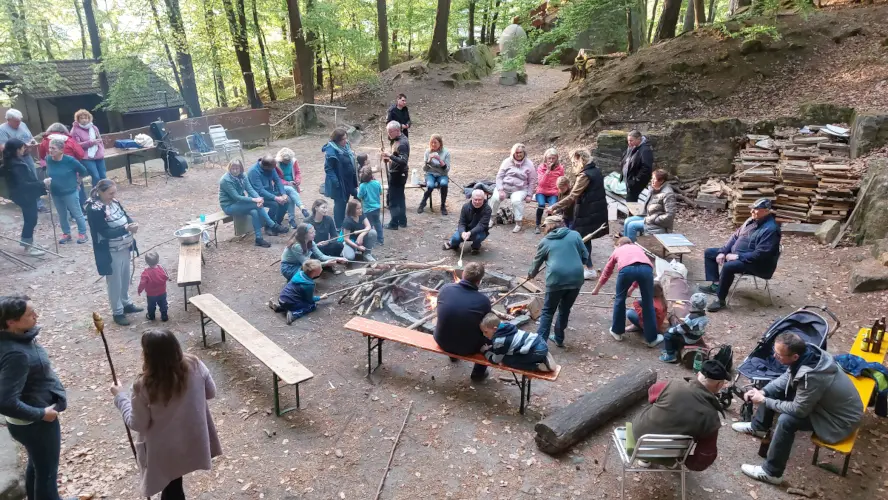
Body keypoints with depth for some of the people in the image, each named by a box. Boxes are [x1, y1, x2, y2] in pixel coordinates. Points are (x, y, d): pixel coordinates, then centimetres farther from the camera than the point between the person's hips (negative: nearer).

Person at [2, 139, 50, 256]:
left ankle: (28, 242, 30)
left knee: (30, 219, 19)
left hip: (27, 195, 10)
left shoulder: (17, 160, 4)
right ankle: (28, 246, 7)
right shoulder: (15, 165, -26)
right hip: (24, 196, -10)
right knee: (31, 219, -1)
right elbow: (23, 184, -28)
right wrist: (42, 184, -27)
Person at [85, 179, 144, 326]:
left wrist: (132, 223, -14)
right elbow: (106, 233, -25)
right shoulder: (94, 210, -21)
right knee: (114, 282, 7)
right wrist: (127, 228, -34)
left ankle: (126, 304, 40)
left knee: (125, 278, 22)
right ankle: (117, 312, 21)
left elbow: (125, 215, 9)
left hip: (124, 248, 8)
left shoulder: (114, 202, 1)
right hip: (110, 252, -7)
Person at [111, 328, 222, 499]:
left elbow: (138, 424, -14)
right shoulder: (195, 365, -20)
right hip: (192, 440, 3)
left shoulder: (143, 386, -29)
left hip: (164, 450, -3)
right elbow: (211, 393, -4)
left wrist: (120, 397, -3)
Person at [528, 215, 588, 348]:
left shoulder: (545, 241, 11)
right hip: (576, 279, 2)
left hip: (556, 280, -2)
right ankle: (559, 339, 31)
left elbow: (537, 263, 22)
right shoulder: (575, 235, 12)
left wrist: (531, 274, 41)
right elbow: (585, 257, 10)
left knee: (548, 312, 11)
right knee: (565, 310, 20)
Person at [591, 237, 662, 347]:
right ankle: (652, 338, 24)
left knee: (620, 299, 23)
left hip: (626, 269, -1)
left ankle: (617, 331, 36)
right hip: (646, 268, 2)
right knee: (648, 303, 16)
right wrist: (631, 290, 65)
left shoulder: (617, 250, 36)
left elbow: (606, 273, 45)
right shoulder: (638, 248, 42)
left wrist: (596, 289, 59)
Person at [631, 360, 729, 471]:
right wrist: (688, 463, 9)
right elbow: (707, 455, -10)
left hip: (639, 433, 0)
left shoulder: (673, 385, -22)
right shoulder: (711, 418, -21)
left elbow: (652, 392, 2)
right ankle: (671, 462, 35)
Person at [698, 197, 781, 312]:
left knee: (728, 266, -37)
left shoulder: (771, 229, -22)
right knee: (708, 253, 8)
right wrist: (723, 252, 1)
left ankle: (720, 300, -24)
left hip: (757, 264, -10)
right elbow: (735, 236, 13)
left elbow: (760, 254, -28)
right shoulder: (751, 220, 6)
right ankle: (716, 284, 4)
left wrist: (737, 256, -26)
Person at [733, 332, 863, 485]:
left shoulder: (810, 376, -39)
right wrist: (763, 392, -9)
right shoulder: (807, 352, -15)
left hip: (841, 419, -8)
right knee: (772, 390, 4)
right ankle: (758, 427, 27)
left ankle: (771, 472, -7)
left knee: (786, 420, -26)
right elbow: (787, 378, 3)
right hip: (825, 398, 8)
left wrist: (765, 401, -16)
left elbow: (798, 410, -26)